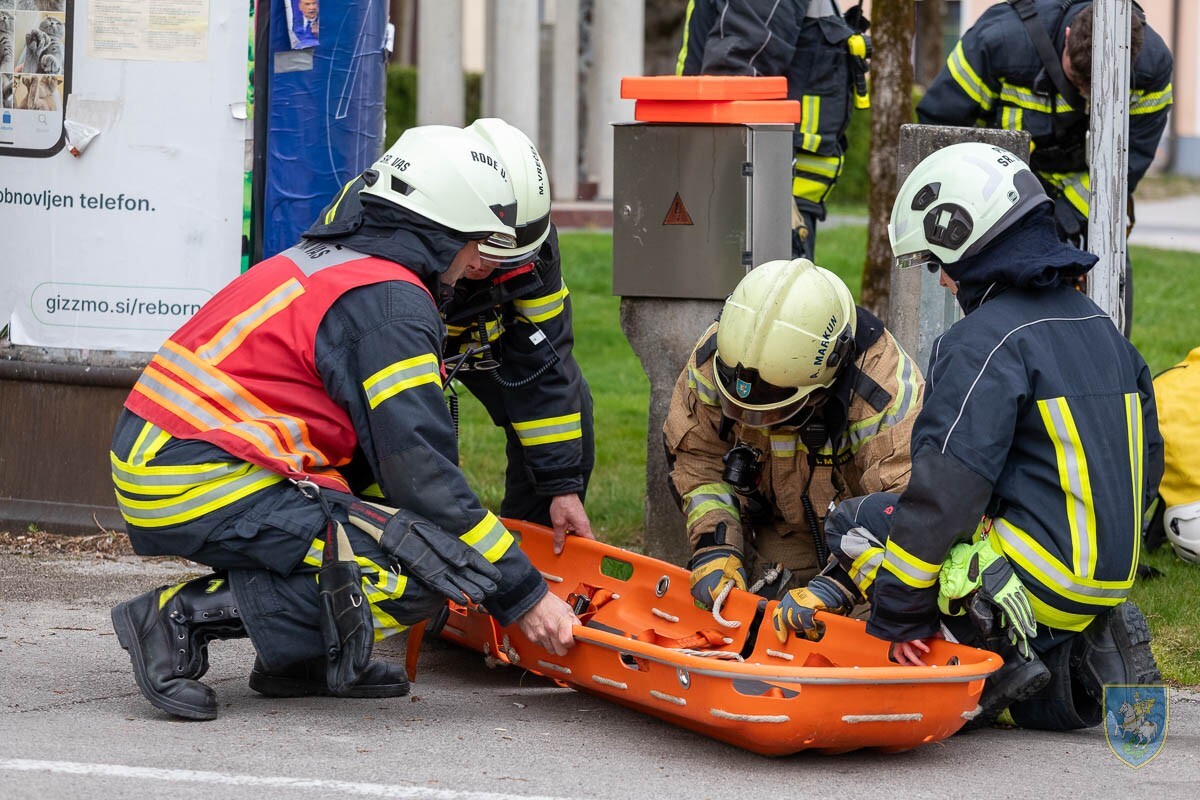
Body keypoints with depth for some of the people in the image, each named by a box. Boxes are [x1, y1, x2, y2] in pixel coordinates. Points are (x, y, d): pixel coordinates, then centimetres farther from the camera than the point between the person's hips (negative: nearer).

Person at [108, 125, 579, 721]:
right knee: (428, 568, -16)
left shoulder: (323, 258, 19)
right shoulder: (389, 302, -10)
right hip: (206, 492, -10)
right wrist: (523, 593, -8)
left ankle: (299, 662, 12)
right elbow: (419, 467, -14)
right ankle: (187, 615, -13)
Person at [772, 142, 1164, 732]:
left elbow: (945, 491, -18)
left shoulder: (988, 341, -13)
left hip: (1036, 581, -8)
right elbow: (1147, 461, 18)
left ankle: (1000, 661, -9)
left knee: (855, 525, 4)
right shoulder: (1099, 326, 14)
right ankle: (1080, 660, 2)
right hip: (1111, 572, 8)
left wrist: (895, 618, -15)